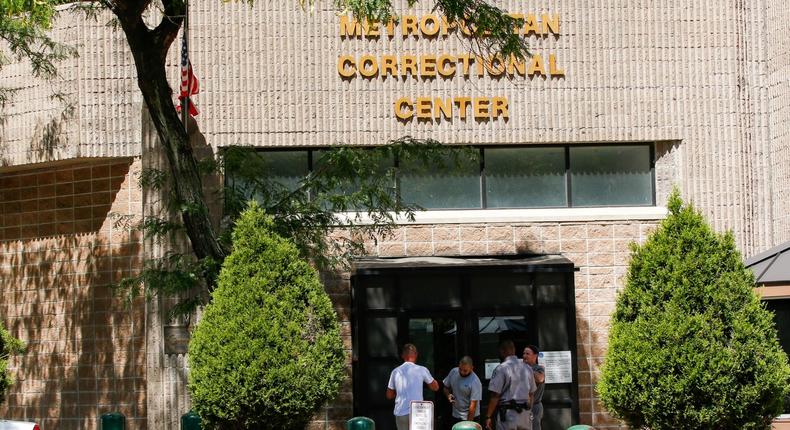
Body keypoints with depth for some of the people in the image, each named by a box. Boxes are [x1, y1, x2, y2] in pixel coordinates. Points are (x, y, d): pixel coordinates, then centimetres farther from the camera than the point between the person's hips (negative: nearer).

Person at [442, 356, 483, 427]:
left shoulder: (475, 382, -21)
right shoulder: (453, 372, -2)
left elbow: (473, 405, -22)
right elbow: (446, 387, 15)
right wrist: (448, 395, -8)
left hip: (470, 416, -6)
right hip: (455, 415, 6)